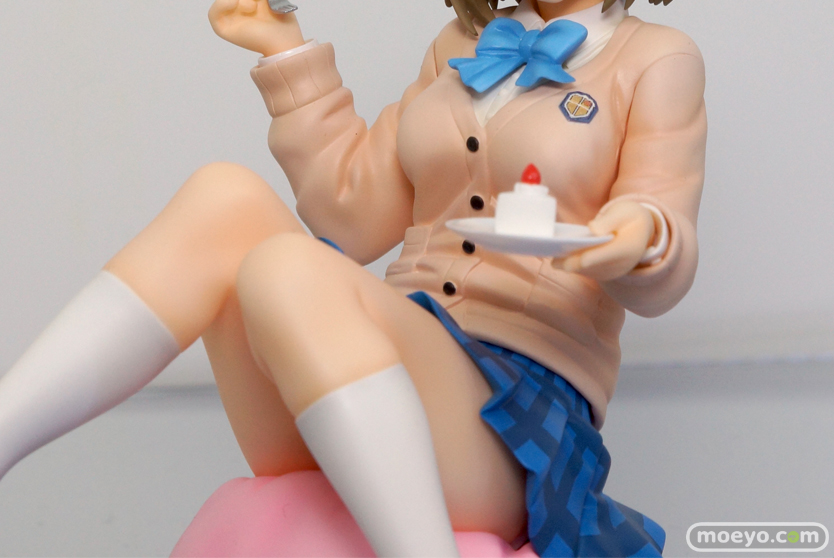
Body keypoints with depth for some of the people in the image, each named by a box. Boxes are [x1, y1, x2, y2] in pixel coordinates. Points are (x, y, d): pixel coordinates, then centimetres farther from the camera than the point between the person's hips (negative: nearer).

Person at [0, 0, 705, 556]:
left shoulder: (659, 58, 7)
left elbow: (661, 277, -1)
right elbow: (355, 214, 20)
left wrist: (639, 238, -26)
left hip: (522, 410, -5)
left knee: (287, 269, -32)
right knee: (226, 196, -19)